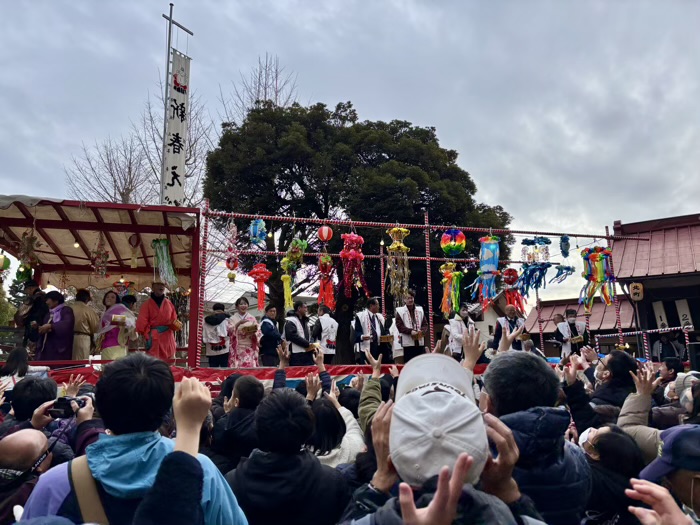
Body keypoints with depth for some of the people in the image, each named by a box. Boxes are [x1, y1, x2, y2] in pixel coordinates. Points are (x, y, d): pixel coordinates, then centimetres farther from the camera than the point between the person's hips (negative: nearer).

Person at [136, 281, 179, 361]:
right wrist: (148, 336, -12)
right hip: (154, 338, -4)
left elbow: (174, 320, 11)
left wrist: (176, 324, -10)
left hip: (168, 339, 4)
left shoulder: (169, 304, 10)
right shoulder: (147, 304, -1)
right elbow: (141, 323, -6)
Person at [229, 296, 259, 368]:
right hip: (238, 348, -1)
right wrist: (239, 323, -19)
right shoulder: (233, 318, 7)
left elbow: (258, 333, 7)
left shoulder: (252, 318, 10)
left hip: (250, 349, 1)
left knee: (250, 367, -8)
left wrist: (253, 332, -14)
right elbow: (230, 330, -7)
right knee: (237, 368, -8)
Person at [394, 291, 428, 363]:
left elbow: (425, 324, 11)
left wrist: (422, 331, -10)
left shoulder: (420, 310, 13)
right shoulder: (400, 311, -1)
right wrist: (410, 331, -19)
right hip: (408, 342, -4)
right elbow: (399, 325, -8)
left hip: (420, 342, 4)